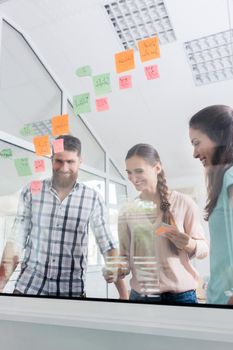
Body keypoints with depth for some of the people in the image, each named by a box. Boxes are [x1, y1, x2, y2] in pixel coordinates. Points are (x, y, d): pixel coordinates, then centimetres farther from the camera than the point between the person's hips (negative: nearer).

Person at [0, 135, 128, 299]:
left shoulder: (93, 199, -6)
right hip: (29, 284, 1)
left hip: (72, 289, 0)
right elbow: (16, 239, -1)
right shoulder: (31, 191, -4)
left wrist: (123, 293, -7)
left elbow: (108, 246, -4)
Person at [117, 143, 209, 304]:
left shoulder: (183, 202, -8)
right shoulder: (127, 211, 0)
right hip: (139, 295, 2)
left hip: (180, 294, -2)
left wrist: (190, 244, -22)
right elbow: (126, 254, 7)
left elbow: (204, 248, -2)